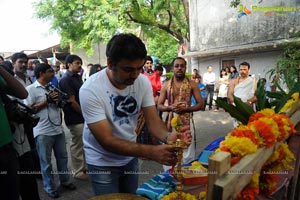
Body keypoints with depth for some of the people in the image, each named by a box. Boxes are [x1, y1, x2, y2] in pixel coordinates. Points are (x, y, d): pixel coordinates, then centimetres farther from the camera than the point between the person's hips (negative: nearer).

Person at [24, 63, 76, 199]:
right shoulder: (31, 89, -8)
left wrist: (58, 100, -6)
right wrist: (47, 100, -17)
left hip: (58, 129, 6)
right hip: (43, 132, -6)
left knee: (62, 157, 16)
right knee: (46, 162, 10)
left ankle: (65, 180, 34)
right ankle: (50, 188, 26)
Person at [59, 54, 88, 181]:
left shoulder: (77, 77, 12)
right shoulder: (66, 80, -13)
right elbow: (71, 101, -17)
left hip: (83, 116, 8)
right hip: (75, 119, -8)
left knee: (83, 144, 17)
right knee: (77, 145, 4)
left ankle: (84, 166, 33)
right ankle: (78, 172, 19)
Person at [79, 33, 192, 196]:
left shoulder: (143, 82, -14)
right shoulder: (90, 90, -28)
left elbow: (153, 121, -13)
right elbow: (106, 141, -29)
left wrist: (168, 137, -36)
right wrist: (151, 152, -40)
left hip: (130, 157, 5)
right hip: (103, 162, -4)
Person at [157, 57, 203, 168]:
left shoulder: (192, 84, 1)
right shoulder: (166, 85, 4)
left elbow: (200, 104, 0)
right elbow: (159, 106, 4)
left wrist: (185, 108, -16)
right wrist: (171, 107, -16)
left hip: (186, 122, -1)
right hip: (170, 122, 1)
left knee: (186, 154, 2)